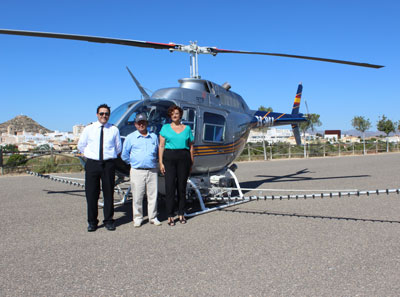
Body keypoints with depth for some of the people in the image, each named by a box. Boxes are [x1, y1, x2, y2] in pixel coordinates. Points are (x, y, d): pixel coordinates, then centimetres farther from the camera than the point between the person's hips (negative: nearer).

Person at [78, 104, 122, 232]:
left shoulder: (114, 130, 5)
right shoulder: (88, 129, 6)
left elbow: (118, 148, 15)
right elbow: (81, 145, 17)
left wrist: (109, 155, 11)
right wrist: (90, 154, 13)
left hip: (108, 164, 0)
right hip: (92, 164, 1)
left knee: (109, 193, 5)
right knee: (91, 193, 2)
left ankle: (109, 221, 17)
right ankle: (92, 222, 14)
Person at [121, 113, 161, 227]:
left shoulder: (154, 137, 13)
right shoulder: (130, 137, 6)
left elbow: (158, 152, 22)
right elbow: (124, 155, 10)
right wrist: (134, 162, 8)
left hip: (152, 171, 2)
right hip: (137, 171, -2)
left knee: (153, 195, 4)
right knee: (137, 196, 1)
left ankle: (153, 217, 15)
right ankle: (137, 218, 12)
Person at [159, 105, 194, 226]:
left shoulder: (187, 128, 11)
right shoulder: (165, 128, 8)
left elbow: (191, 147, 13)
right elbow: (161, 146, 4)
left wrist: (191, 163, 8)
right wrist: (161, 162, -4)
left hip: (183, 157, 1)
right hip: (169, 157, -1)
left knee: (182, 186, 5)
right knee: (170, 187, -4)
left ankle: (181, 214, 16)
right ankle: (170, 216, 4)